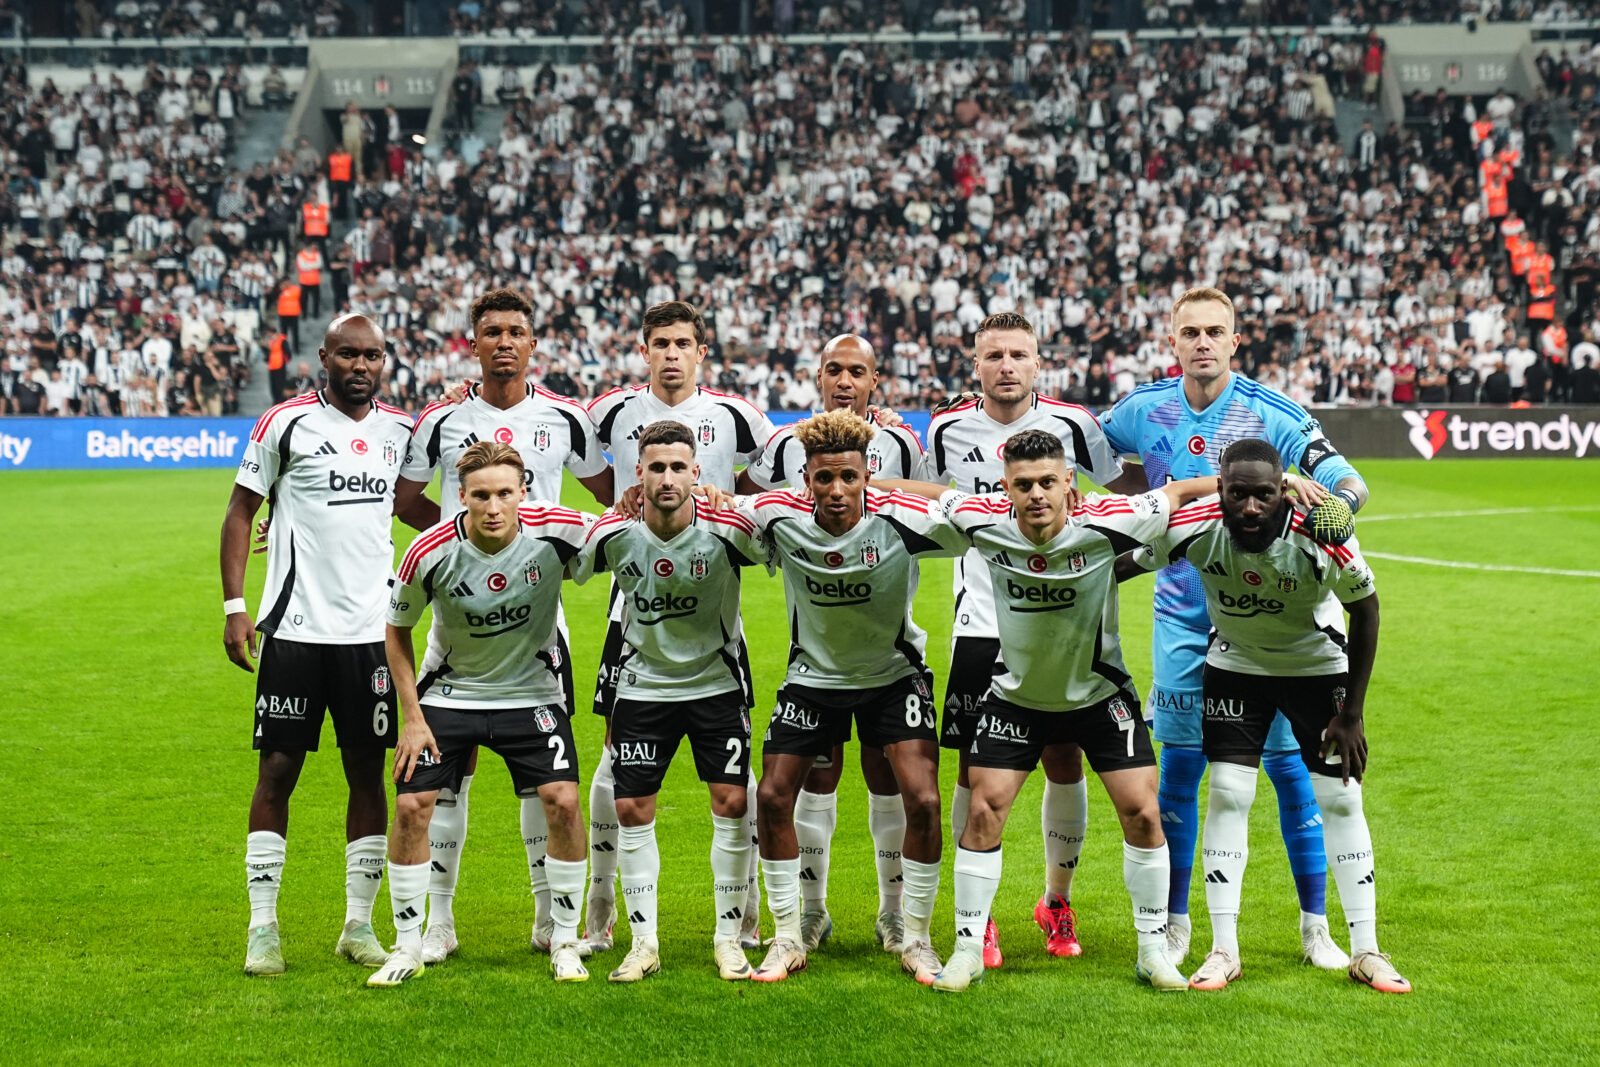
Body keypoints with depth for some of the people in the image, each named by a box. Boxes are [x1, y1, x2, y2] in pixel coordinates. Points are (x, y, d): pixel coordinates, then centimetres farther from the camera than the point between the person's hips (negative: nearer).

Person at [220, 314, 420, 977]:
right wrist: (235, 606, -6)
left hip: (371, 629, 4)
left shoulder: (401, 430, 8)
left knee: (368, 772, 6)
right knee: (278, 770, -1)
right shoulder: (287, 423, -4)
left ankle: (359, 924, 15)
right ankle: (263, 928, 6)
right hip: (295, 627, -4)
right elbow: (241, 511, 0)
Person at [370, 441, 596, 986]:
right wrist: (412, 717, -6)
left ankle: (564, 940, 5)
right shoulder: (429, 553, -21)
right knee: (411, 806, -9)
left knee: (563, 802, -13)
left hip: (532, 692, 0)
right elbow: (397, 630, -4)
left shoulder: (556, 531, -20)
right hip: (448, 693, 0)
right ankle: (408, 947, 8)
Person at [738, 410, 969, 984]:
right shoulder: (779, 517, -20)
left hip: (894, 674, -2)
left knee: (922, 800, -14)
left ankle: (917, 941, 5)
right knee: (772, 799, -4)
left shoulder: (901, 518, -25)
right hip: (812, 674, 2)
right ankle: (787, 940, 15)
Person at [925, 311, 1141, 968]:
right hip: (979, 624, 0)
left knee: (1064, 762, 3)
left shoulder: (1071, 424, -2)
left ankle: (1056, 903, 21)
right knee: (976, 768, -3)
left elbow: (1128, 491, 12)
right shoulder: (948, 429, 1)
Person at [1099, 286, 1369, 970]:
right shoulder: (1144, 410, 0)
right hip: (1183, 615, 2)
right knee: (1179, 767, 4)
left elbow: (1350, 484, -14)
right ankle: (1174, 922, 17)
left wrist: (1331, 498, -35)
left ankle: (1315, 925, 10)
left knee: (1289, 764, -1)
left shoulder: (1273, 414, -10)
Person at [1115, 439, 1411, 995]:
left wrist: (1352, 713, -11)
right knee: (1228, 795, -6)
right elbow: (1122, 565, -10)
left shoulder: (1323, 538, -33)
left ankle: (1366, 951, 8)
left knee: (1342, 800, -1)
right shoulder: (1192, 526, -29)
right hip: (1235, 663, 1)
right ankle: (1223, 950, 3)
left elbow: (1365, 609, -15)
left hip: (1317, 664, -1)